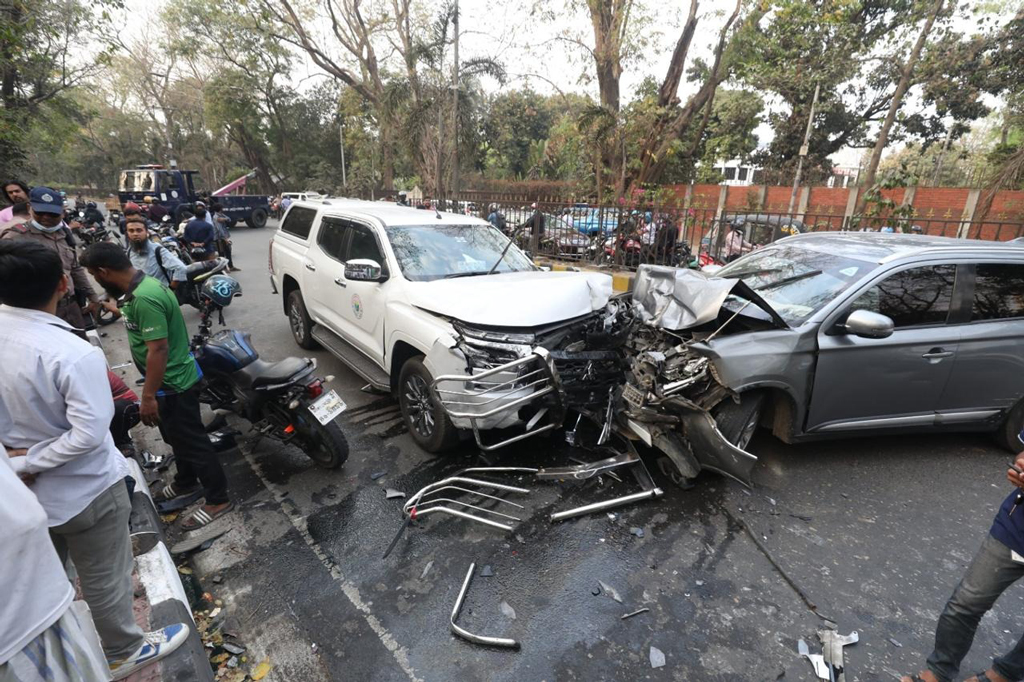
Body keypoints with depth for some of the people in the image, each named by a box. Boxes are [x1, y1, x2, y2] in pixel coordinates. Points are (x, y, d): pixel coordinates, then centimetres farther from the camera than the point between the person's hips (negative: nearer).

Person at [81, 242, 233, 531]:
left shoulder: (144, 298, -27)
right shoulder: (144, 286, 5)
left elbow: (158, 349, -28)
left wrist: (148, 396, -22)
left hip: (173, 384, -10)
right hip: (173, 379, 10)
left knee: (192, 441, 1)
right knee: (179, 438, 24)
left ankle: (218, 499, 14)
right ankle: (186, 484, 43)